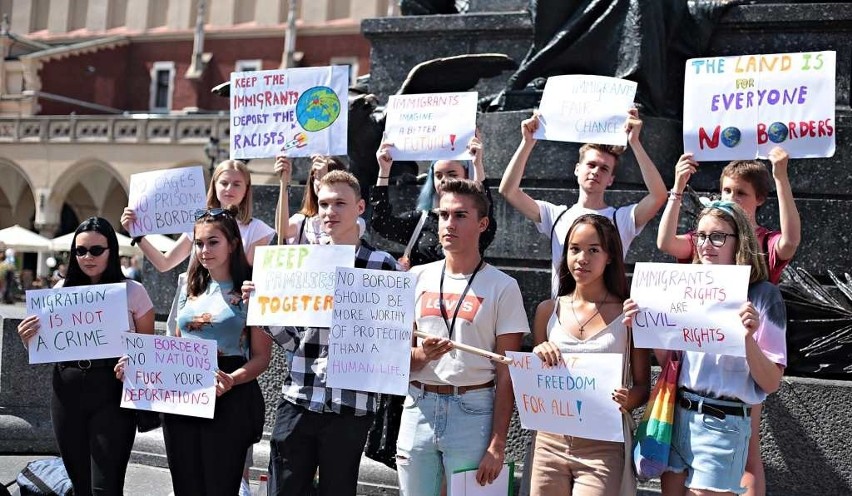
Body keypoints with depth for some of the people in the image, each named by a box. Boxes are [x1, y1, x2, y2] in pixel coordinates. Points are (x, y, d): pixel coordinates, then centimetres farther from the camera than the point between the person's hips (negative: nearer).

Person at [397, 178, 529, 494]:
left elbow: (506, 373, -5)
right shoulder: (418, 278, 8)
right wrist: (421, 355, -13)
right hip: (418, 408, 3)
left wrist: (497, 444, -10)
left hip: (473, 411, -3)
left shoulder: (502, 287, -3)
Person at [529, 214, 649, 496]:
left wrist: (627, 400, -19)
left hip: (604, 448, -3)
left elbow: (643, 386, 3)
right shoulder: (548, 311, 7)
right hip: (550, 442, 3)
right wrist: (538, 357, -4)